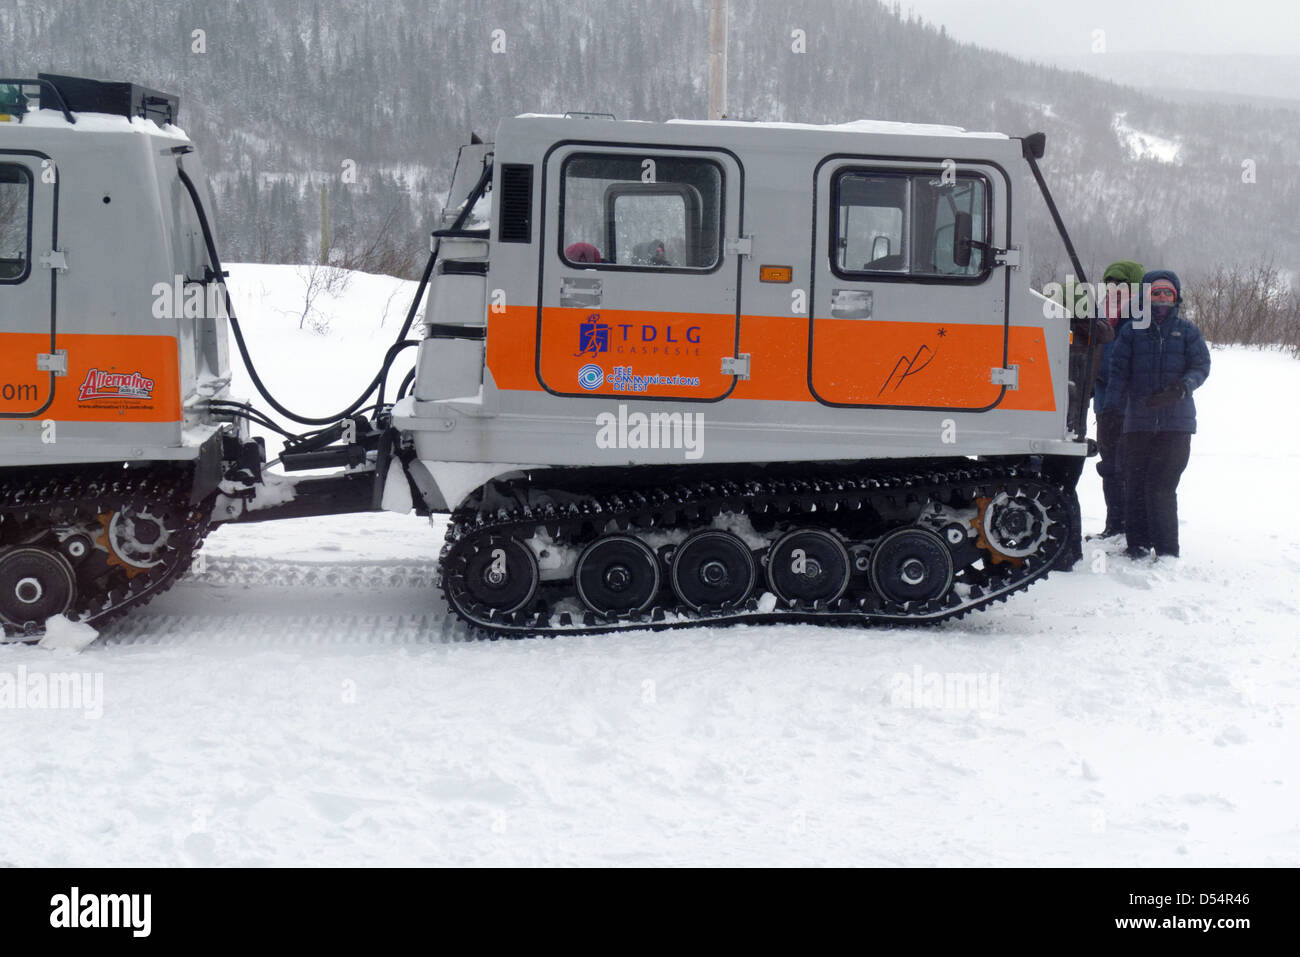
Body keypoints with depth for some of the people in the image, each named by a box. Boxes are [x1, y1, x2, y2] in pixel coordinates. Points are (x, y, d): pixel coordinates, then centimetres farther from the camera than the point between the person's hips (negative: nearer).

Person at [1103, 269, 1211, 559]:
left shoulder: (1187, 331, 9)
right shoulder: (1132, 331, 10)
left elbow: (1201, 366, 3)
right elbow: (1118, 370, 5)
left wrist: (1182, 387, -17)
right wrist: (1113, 405, -9)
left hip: (1176, 424, -2)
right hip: (1138, 422, 2)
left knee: (1161, 487, -10)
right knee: (1134, 487, 0)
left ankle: (1167, 551, -3)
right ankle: (1137, 545, 11)